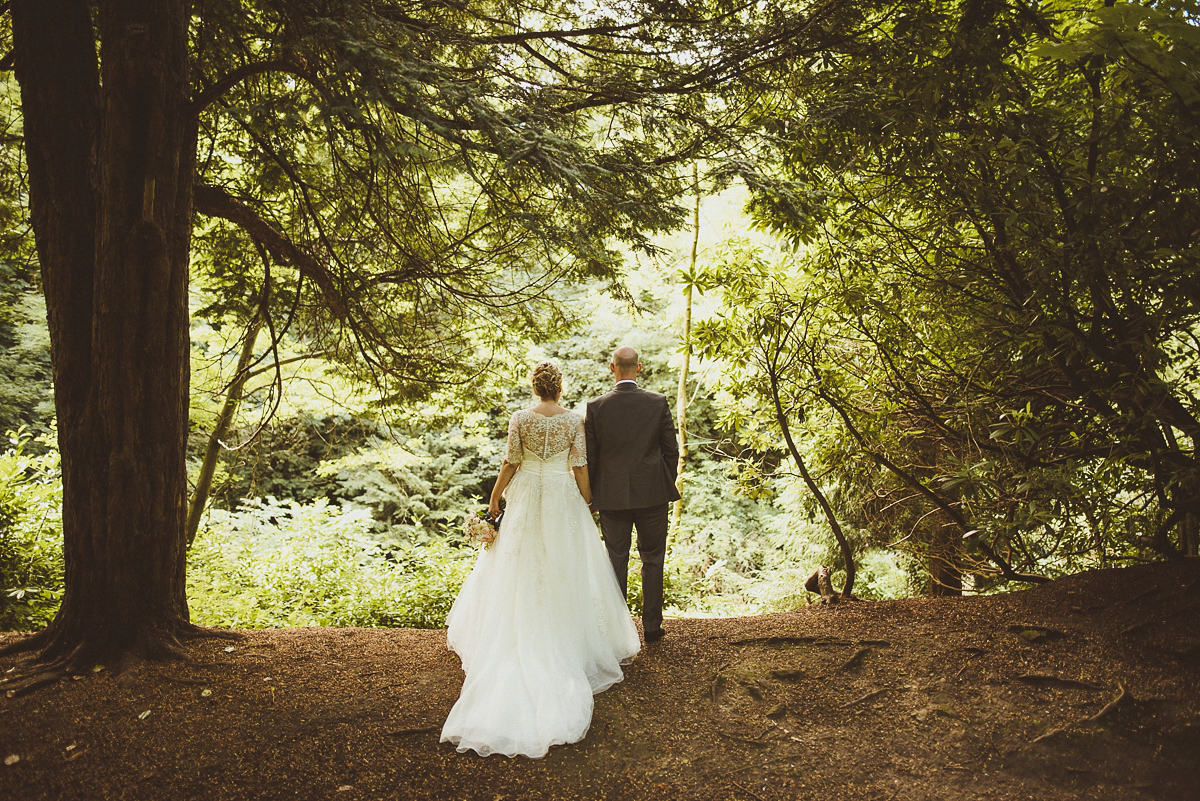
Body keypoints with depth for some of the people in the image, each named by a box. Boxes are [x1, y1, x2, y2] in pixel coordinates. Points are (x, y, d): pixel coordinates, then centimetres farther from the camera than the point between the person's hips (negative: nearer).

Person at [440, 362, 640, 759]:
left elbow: (510, 464, -5)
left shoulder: (520, 419, -7)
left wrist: (494, 500, 6)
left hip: (526, 499, 0)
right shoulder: (575, 420, -7)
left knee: (519, 570, 11)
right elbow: (580, 468, -6)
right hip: (563, 500, 0)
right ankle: (565, 636, 17)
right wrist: (587, 505, 6)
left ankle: (521, 639, 18)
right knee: (565, 569, 10)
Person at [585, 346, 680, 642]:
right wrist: (668, 485, 13)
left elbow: (589, 457, -2)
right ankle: (651, 626, 18)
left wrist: (589, 495, 9)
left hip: (612, 496, 0)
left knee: (616, 561, 10)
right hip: (653, 494, 0)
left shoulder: (596, 407, -7)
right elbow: (671, 449, -1)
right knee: (653, 560, 12)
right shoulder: (658, 403, -6)